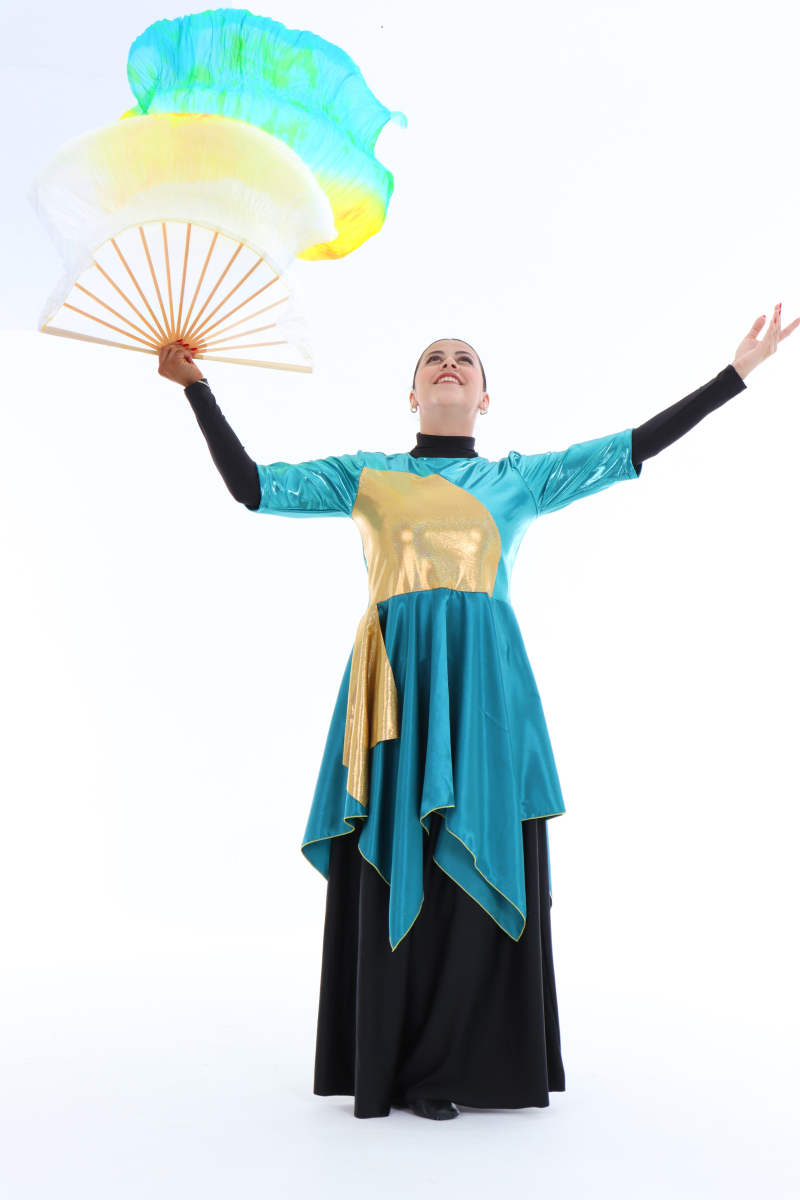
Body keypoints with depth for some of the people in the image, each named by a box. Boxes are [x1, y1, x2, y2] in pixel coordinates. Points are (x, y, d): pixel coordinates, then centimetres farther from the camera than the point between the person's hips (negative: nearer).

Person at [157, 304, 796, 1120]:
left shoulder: (521, 478, 16)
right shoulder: (364, 476, 16)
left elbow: (639, 445, 12)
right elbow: (250, 485, 11)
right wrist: (196, 386, 9)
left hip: (482, 681, 0)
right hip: (397, 676, 0)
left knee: (479, 869, -1)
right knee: (395, 868, 0)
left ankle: (476, 1066, 12)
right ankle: (396, 1068, 11)